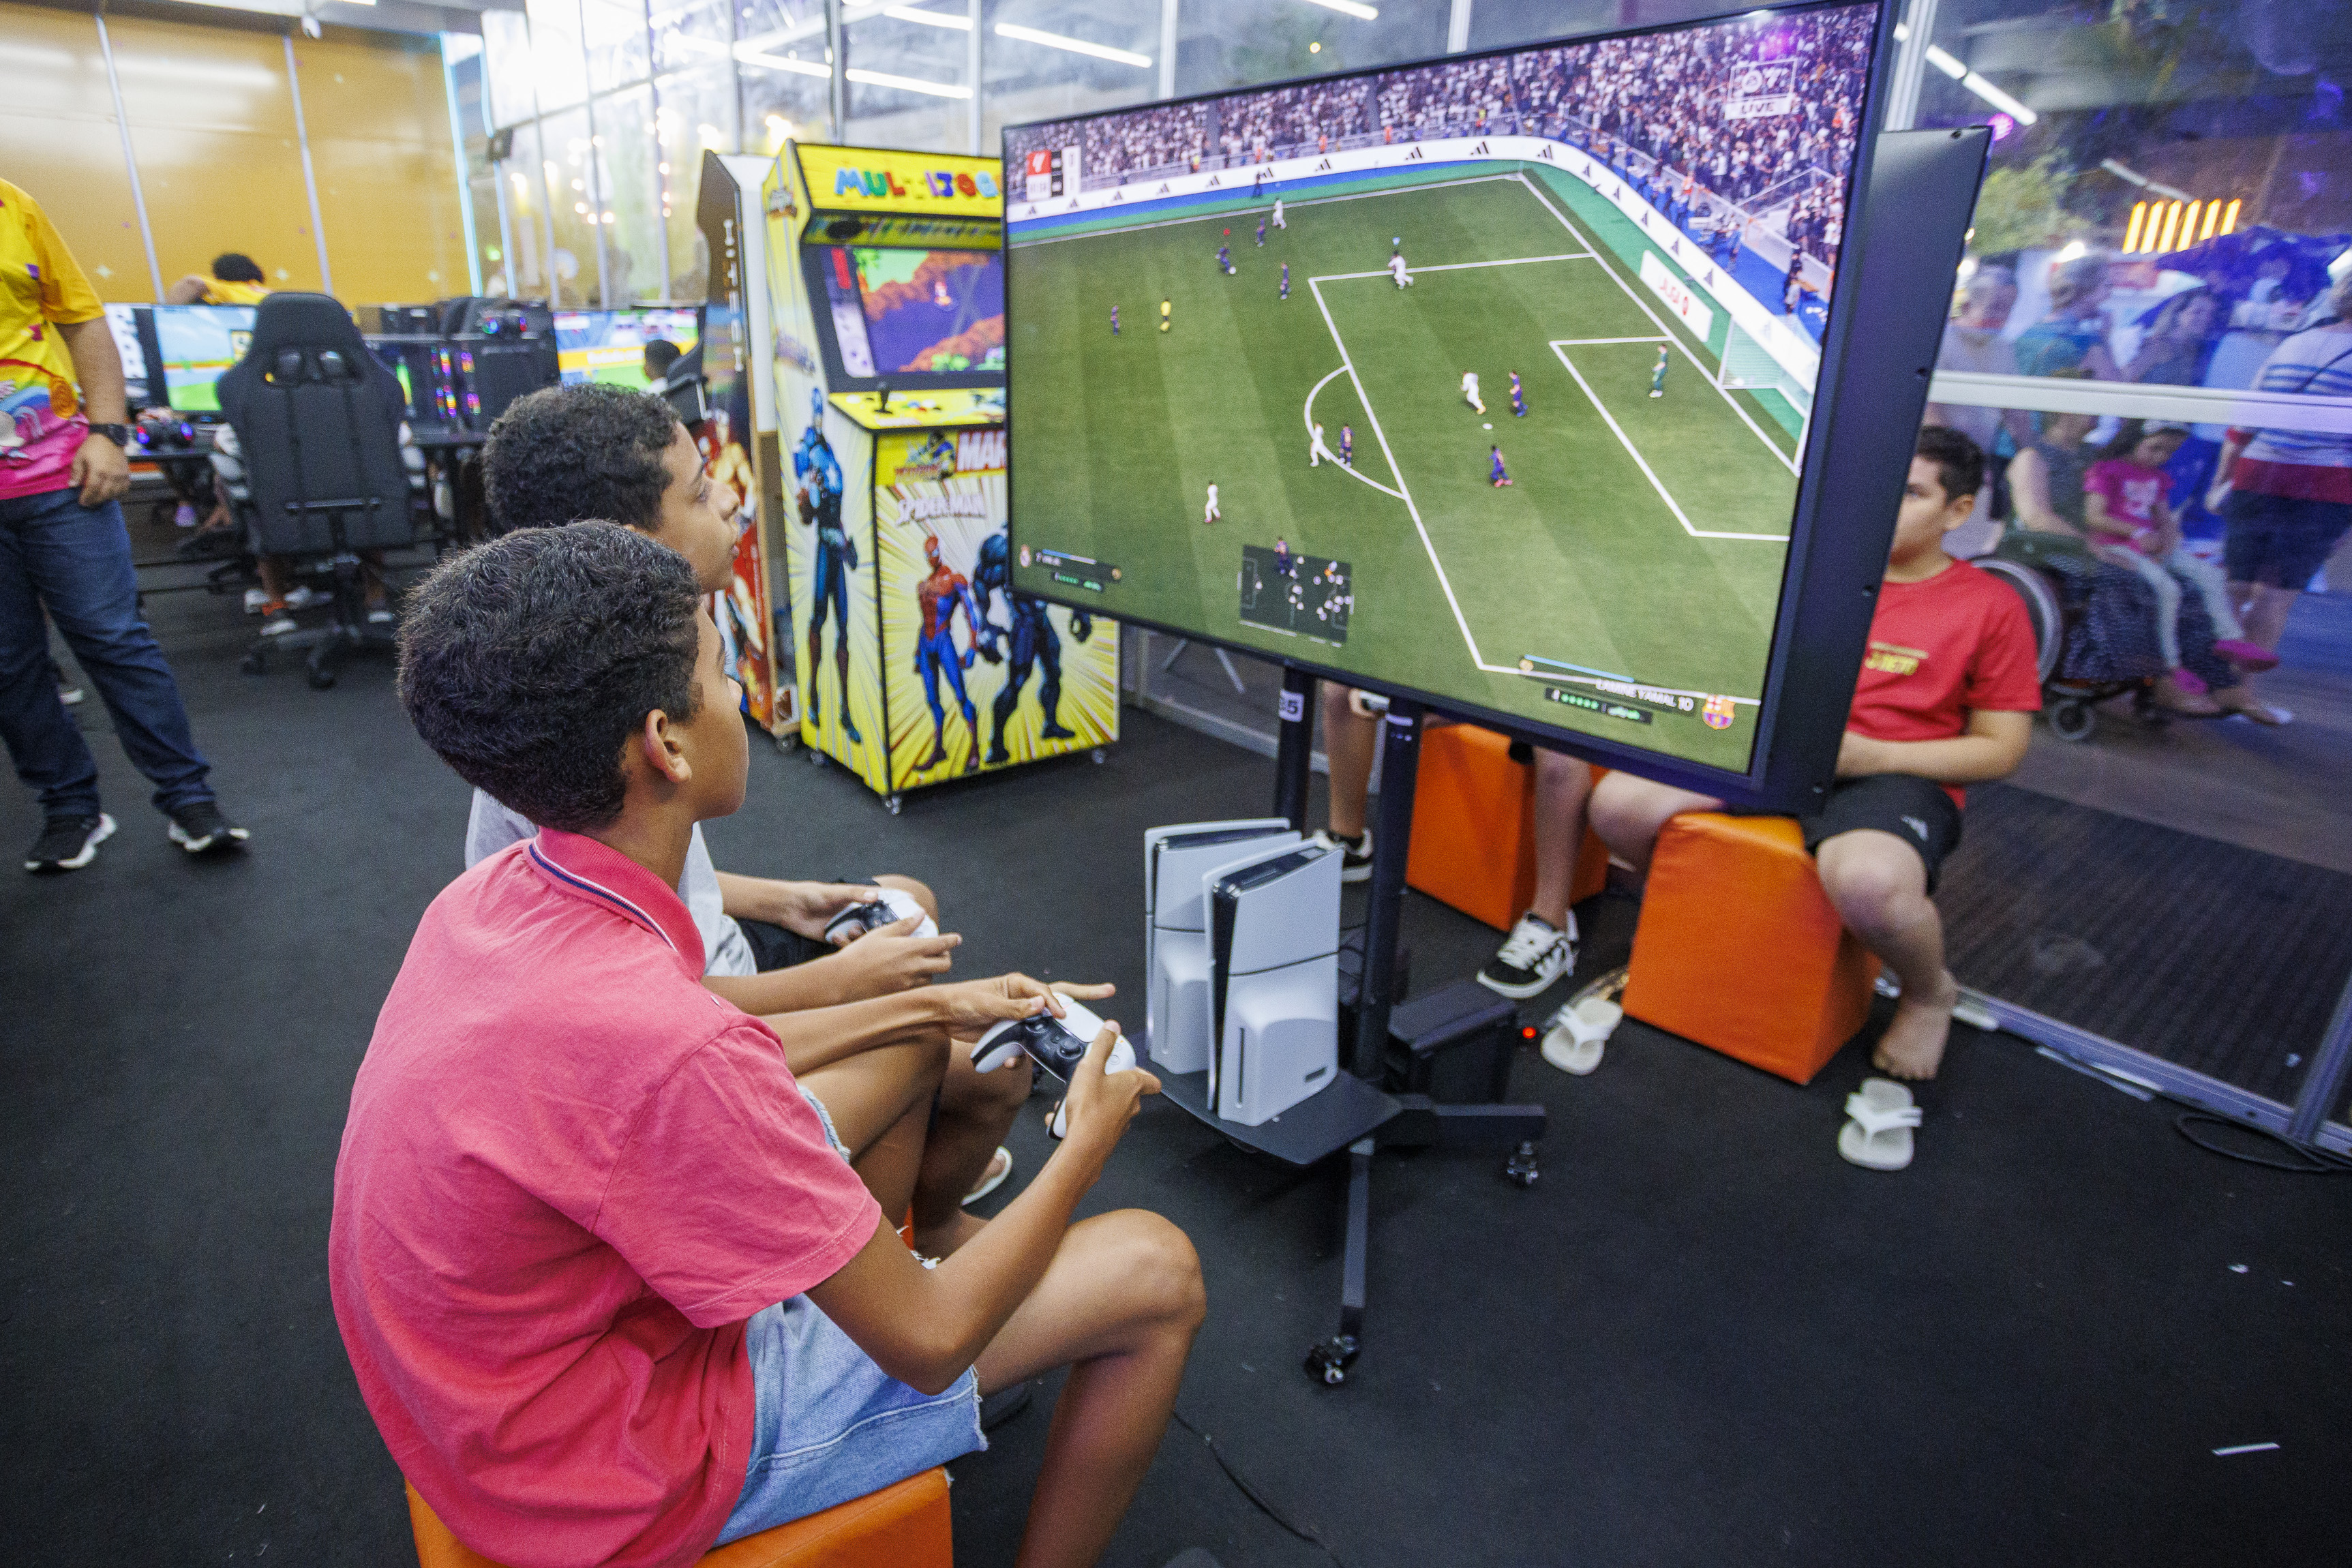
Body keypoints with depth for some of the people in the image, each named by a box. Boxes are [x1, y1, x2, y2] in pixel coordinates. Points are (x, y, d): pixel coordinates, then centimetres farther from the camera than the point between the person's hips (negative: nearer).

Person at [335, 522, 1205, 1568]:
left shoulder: (491, 895, -9)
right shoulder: (657, 1040, -37)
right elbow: (928, 1341, -25)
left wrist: (924, 1007, 6)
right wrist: (1087, 1145, -10)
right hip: (625, 1466, -8)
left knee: (915, 1047, 15)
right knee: (1154, 1272, -7)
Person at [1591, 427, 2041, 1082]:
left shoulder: (1991, 606, 5)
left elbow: (1999, 750, 2)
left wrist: (1874, 755, -12)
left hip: (1897, 774, -3)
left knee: (1867, 882, -41)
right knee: (1616, 805, -20)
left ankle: (1930, 995, -2)